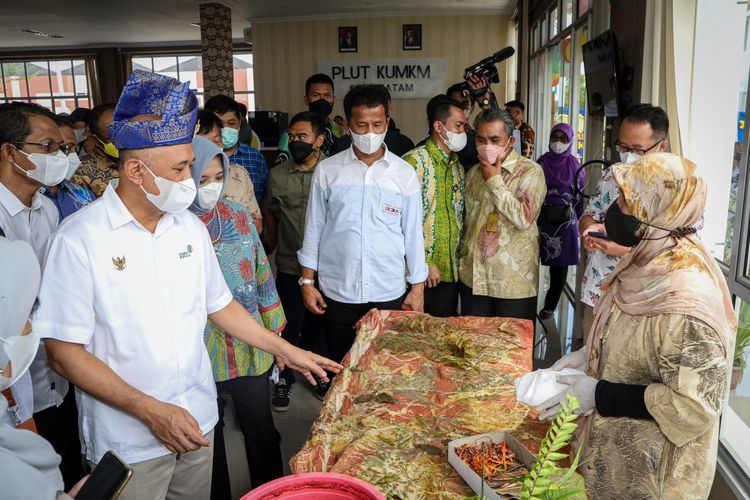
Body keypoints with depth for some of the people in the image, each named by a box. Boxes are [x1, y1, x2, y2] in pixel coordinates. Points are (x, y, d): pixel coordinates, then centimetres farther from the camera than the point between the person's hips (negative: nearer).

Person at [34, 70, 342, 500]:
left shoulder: (190, 226, 1)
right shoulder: (81, 239, -16)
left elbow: (220, 304, 11)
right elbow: (64, 352, -15)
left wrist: (286, 351, 8)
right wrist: (151, 410, -19)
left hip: (198, 420, 5)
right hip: (130, 439, -5)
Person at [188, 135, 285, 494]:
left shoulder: (238, 215, -2)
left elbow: (261, 274, 6)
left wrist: (274, 332, 8)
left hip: (251, 347, 3)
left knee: (262, 430, 18)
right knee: (208, 437, 18)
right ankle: (218, 494, 42)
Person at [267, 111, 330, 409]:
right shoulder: (277, 175, 2)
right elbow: (273, 217, 13)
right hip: (289, 265, 1)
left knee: (320, 324, 14)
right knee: (290, 326, 7)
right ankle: (285, 380, 26)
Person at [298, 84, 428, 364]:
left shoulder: (404, 173, 0)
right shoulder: (327, 171, -1)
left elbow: (413, 233, 3)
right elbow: (313, 229, 4)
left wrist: (417, 288, 2)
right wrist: (307, 281, 2)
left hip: (389, 293, 0)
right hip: (338, 292, 0)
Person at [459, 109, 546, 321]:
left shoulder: (530, 171, -8)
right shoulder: (473, 173, 10)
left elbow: (524, 218, -22)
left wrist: (495, 181, -15)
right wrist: (462, 260, 14)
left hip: (514, 283, -5)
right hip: (473, 278, 5)